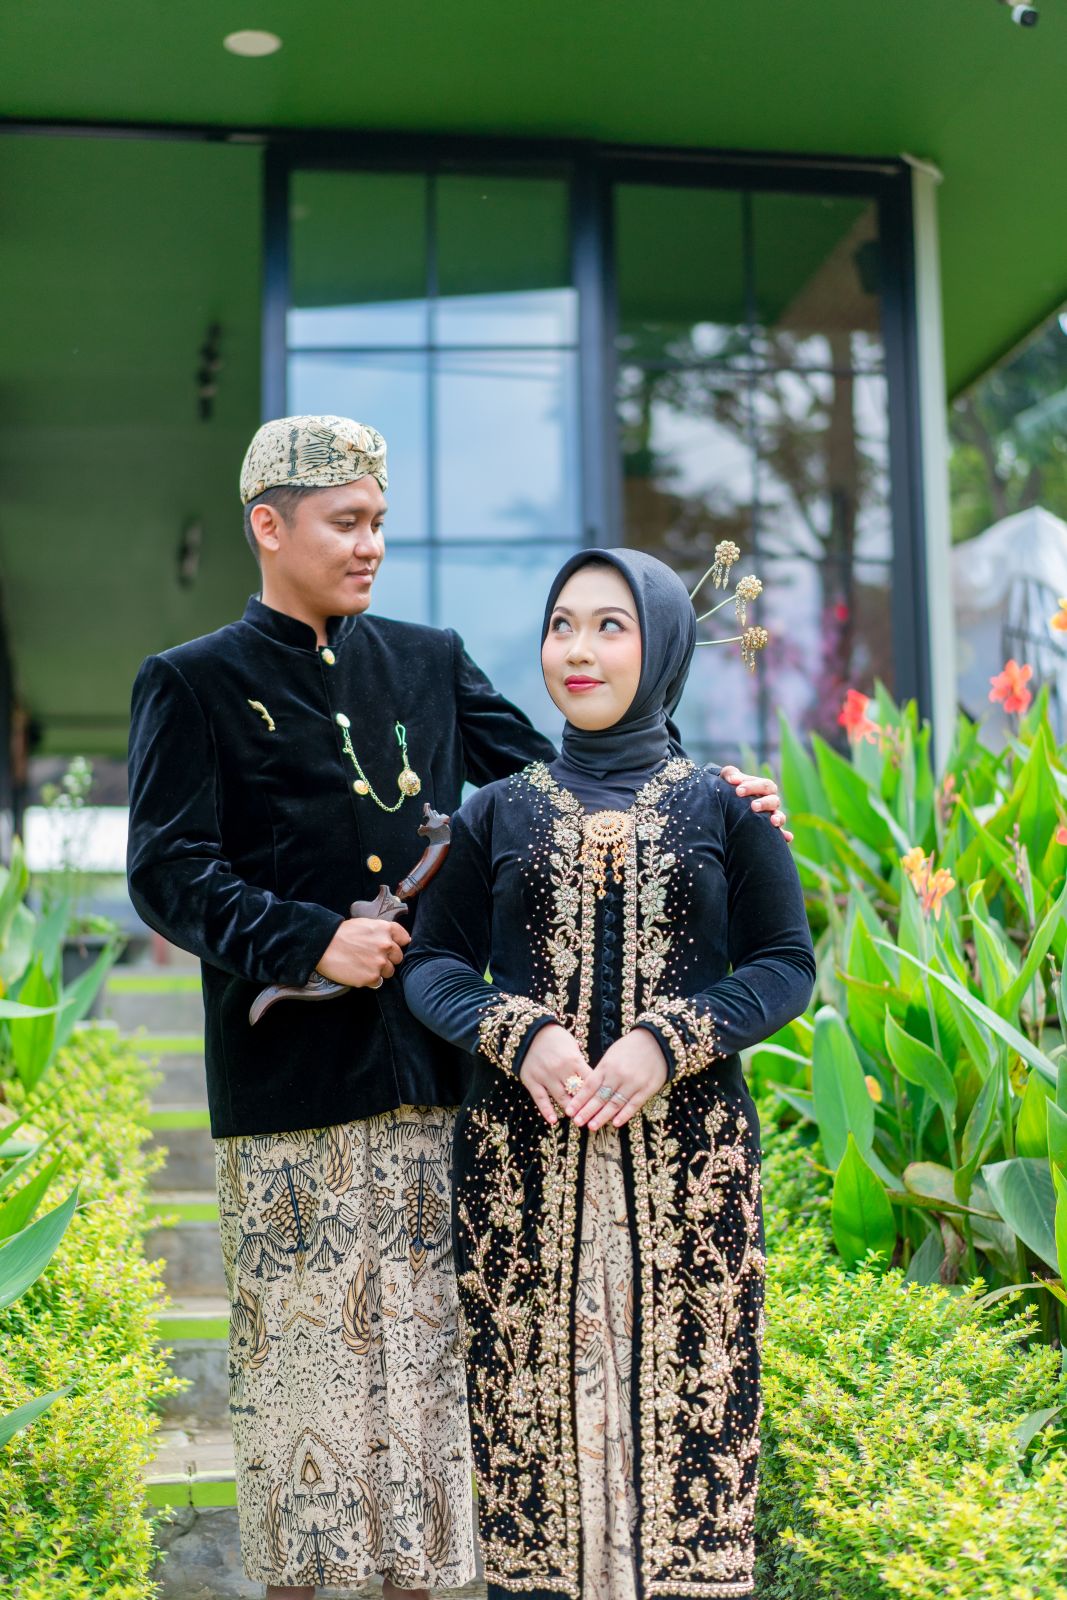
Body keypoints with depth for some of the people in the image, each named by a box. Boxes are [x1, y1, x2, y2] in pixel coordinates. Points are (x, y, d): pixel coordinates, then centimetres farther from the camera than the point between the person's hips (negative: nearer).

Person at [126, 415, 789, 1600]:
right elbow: (168, 875, -6)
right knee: (302, 1340, 5)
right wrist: (310, 940, -18)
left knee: (426, 1346, 11)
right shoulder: (194, 685, 1)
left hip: (432, 1062, 4)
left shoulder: (429, 662, 12)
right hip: (290, 1077, -3)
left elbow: (545, 780, 8)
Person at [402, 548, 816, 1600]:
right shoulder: (497, 815, 10)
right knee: (531, 1395, 3)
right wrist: (518, 1034, -12)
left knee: (683, 1391, 0)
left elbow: (786, 965, 3)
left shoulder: (725, 811, 6)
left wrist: (667, 1041, -13)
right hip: (524, 1158, 1)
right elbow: (432, 961, 7)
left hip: (685, 1155, -1)